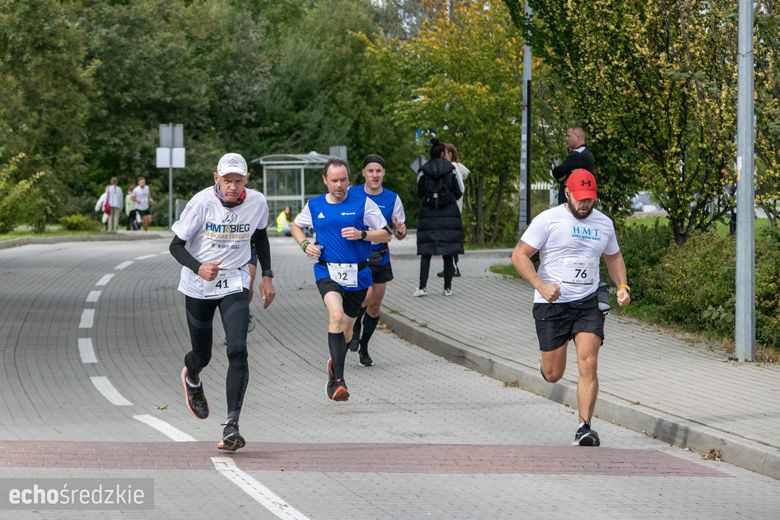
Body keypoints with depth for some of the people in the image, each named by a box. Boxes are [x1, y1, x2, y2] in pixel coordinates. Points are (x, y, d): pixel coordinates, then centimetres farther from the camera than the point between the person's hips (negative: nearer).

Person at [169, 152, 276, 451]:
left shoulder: (257, 203, -9)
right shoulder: (202, 202, -18)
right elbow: (176, 245, -13)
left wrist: (267, 276, 10)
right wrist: (198, 267, -32)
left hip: (234, 284, 1)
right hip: (198, 287, -1)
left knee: (238, 351, -18)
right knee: (202, 355, 11)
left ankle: (232, 425, -18)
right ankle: (191, 377, 51)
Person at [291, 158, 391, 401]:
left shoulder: (362, 202, -2)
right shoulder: (314, 206, 4)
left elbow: (385, 234, 1)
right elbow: (296, 225, 24)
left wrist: (362, 234, -16)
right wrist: (305, 245, 5)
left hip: (358, 274, 1)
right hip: (327, 272, -1)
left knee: (346, 327, 12)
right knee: (336, 316, -26)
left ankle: (334, 365, 44)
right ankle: (338, 380, -30)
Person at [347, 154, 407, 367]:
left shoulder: (392, 198, 0)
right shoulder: (351, 195, -5)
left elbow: (399, 234, 4)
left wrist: (400, 231, -19)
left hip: (380, 258, 3)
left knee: (375, 305, 9)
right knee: (366, 295, -23)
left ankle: (363, 348, 28)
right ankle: (355, 327, 8)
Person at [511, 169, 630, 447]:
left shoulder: (604, 223, 9)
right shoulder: (548, 220, -6)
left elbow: (614, 257, 26)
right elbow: (519, 255, -8)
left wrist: (622, 286, 8)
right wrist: (541, 286, -21)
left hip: (588, 303, 2)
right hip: (551, 305, -2)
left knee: (588, 365, -15)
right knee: (553, 375, 4)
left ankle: (584, 427, -10)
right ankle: (545, 360, 42)